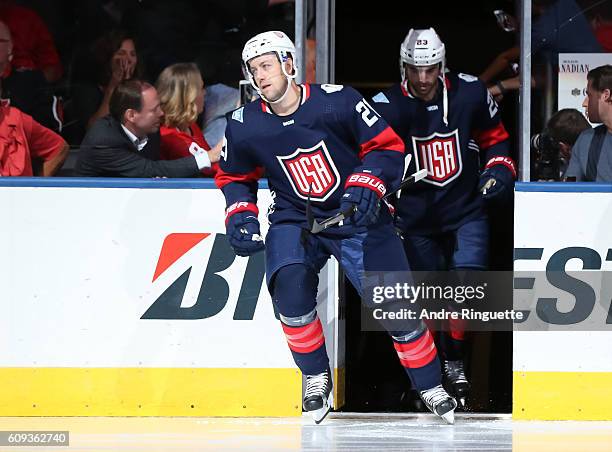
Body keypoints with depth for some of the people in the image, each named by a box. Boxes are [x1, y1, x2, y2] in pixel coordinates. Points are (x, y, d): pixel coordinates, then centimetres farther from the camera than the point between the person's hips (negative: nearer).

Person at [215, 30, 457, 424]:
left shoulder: (337, 101, -17)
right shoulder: (244, 126, -7)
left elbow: (386, 146, -10)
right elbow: (234, 177, 10)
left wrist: (367, 183, -25)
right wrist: (241, 214, -7)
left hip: (357, 215, -2)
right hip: (295, 218, 2)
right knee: (290, 283, -27)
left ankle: (431, 387, 18)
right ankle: (317, 378, -6)